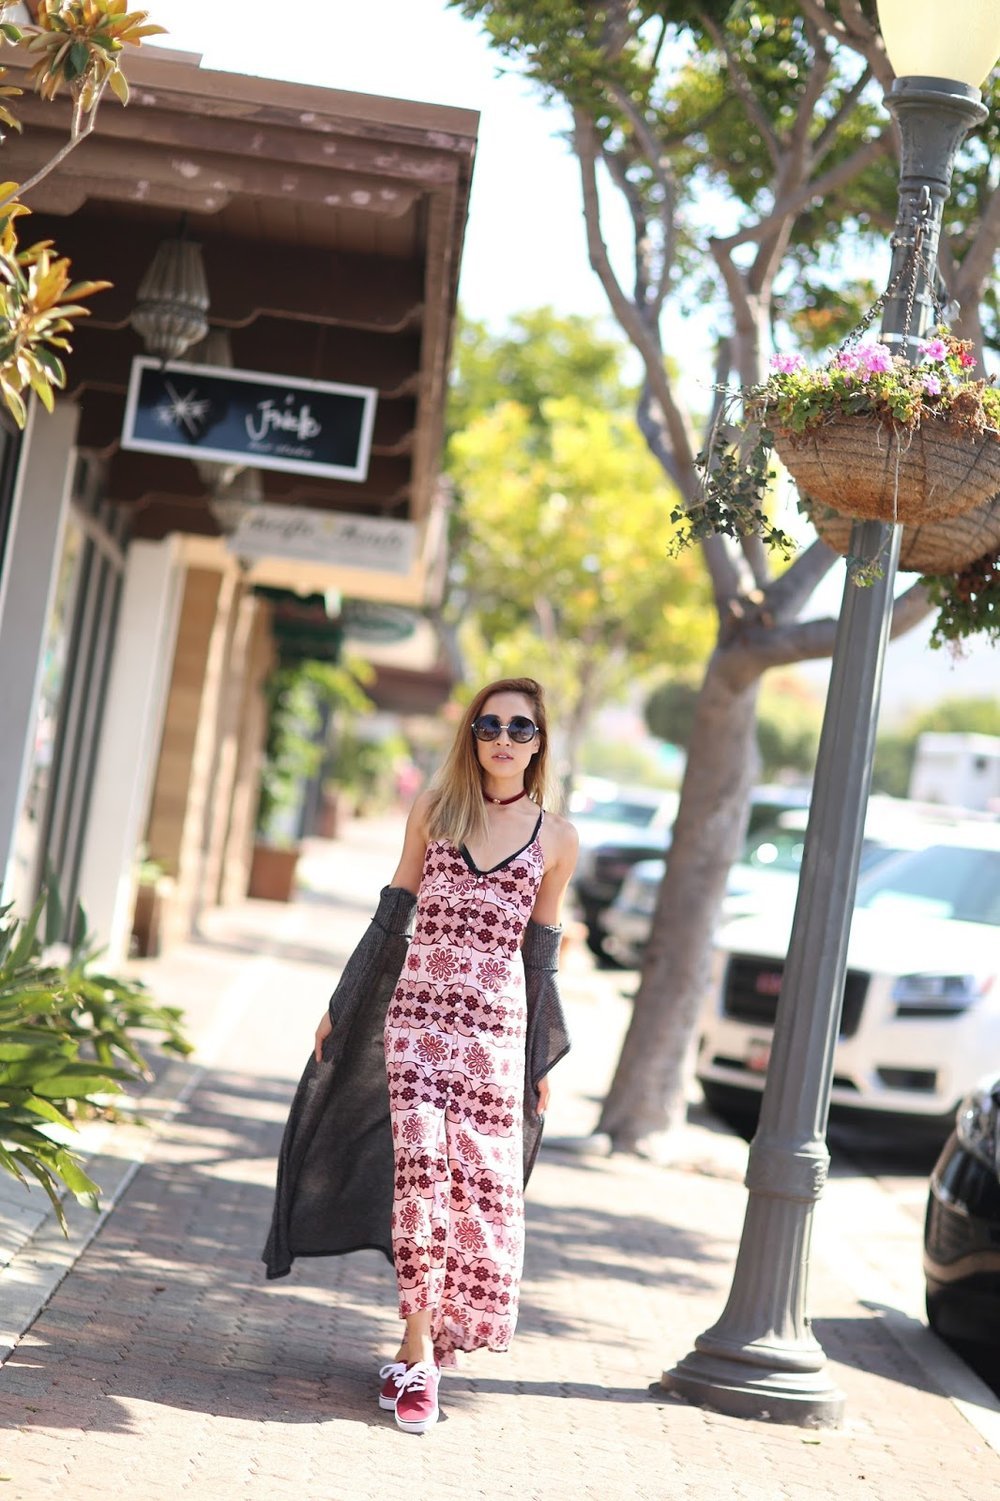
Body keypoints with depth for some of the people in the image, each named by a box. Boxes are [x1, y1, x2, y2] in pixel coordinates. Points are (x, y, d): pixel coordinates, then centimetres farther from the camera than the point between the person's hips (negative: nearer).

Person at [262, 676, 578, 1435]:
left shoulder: (556, 836, 6)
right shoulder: (436, 808, 6)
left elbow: (541, 956, 11)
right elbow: (392, 917, 11)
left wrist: (545, 1060, 11)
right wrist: (342, 1006, 10)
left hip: (498, 1025, 1)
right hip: (418, 1009, -1)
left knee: (481, 1181, -1)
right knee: (421, 1162, -13)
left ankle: (423, 1346, 15)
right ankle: (419, 1353, -8)